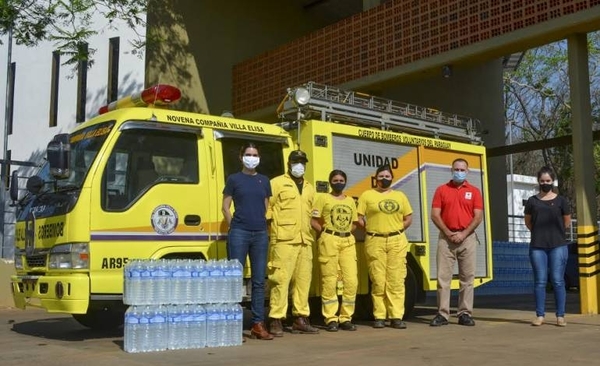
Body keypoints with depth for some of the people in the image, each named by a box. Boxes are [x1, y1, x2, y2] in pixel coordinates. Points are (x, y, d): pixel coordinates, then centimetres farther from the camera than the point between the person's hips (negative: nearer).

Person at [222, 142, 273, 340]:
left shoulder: (264, 180, 14)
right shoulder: (234, 179, 4)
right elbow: (225, 207, 4)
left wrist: (263, 224, 7)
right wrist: (234, 226, -2)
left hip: (260, 234, 4)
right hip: (239, 233, -4)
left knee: (259, 280, 4)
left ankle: (258, 324, 9)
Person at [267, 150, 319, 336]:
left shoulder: (309, 188, 23)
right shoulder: (276, 183, 3)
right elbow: (265, 208, -2)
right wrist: (274, 225, -8)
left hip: (305, 241, 7)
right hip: (284, 240, -6)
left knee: (303, 280, 6)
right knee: (281, 279, -10)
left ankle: (300, 319, 14)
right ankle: (276, 321, -6)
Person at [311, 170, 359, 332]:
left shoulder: (350, 201, 18)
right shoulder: (323, 198, 4)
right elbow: (314, 222, -1)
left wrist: (346, 232, 7)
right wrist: (326, 233, -2)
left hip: (348, 242, 5)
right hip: (329, 241, -4)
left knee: (351, 280, -3)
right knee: (329, 280, -5)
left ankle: (346, 318, 6)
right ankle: (331, 319, 1)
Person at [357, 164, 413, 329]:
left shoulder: (400, 196, 16)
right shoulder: (367, 195, 7)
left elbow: (408, 218, 16)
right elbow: (359, 218, 3)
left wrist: (396, 230, 6)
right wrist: (372, 229, -1)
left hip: (397, 242, 2)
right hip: (375, 242, -2)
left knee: (396, 280, -2)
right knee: (378, 281, -3)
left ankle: (396, 317, 2)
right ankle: (379, 317, 4)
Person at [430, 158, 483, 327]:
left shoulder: (474, 191, 7)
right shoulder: (442, 190, 7)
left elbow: (478, 217, -1)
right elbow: (435, 215, -1)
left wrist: (463, 234, -11)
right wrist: (449, 233, -10)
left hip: (467, 238, 0)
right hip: (446, 238, 0)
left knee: (467, 278, 3)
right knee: (443, 277, -2)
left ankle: (465, 314, 9)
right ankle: (442, 314, 2)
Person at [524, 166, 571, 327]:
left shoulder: (561, 200, 4)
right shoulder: (532, 201, 6)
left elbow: (567, 223, 10)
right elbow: (528, 222, 15)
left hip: (558, 245, -1)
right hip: (537, 247, 1)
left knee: (557, 281, 0)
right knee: (540, 281, 3)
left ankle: (560, 316, 7)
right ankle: (540, 315, 8)